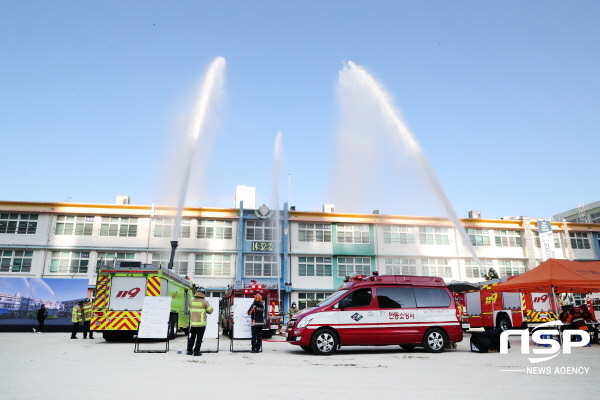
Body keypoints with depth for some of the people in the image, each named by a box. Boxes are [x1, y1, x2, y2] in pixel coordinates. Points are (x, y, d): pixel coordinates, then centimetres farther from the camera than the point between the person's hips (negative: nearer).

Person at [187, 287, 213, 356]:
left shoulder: (192, 302, 2)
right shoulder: (204, 302, -9)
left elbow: (190, 311, 8)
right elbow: (210, 311, -5)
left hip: (193, 323, 4)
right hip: (201, 323, -4)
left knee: (192, 337, 16)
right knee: (199, 338, 3)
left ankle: (189, 351, 21)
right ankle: (196, 351, 3)